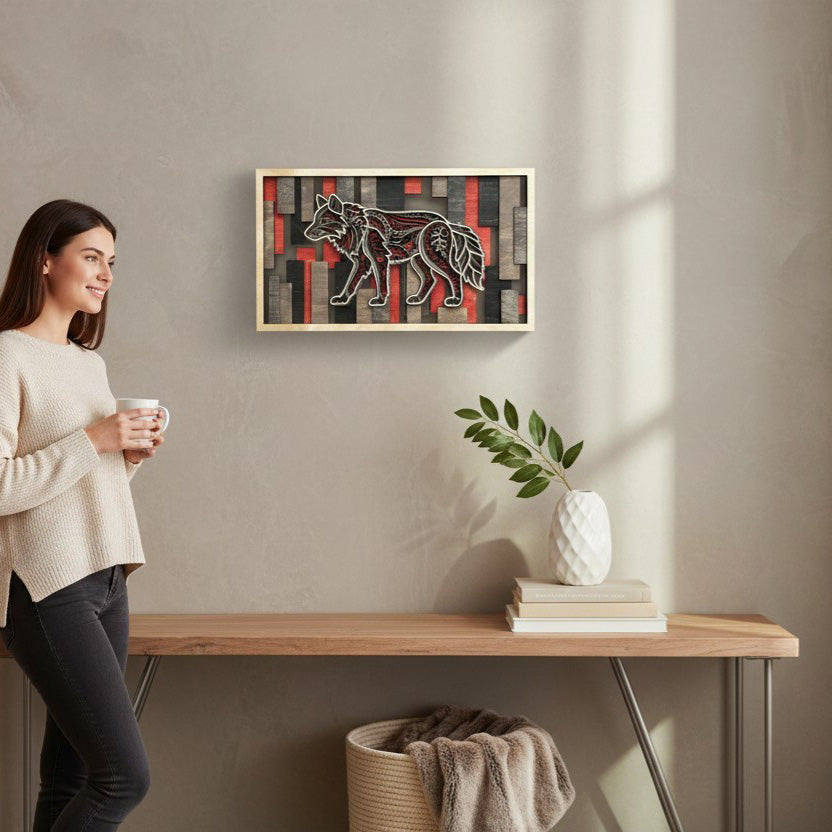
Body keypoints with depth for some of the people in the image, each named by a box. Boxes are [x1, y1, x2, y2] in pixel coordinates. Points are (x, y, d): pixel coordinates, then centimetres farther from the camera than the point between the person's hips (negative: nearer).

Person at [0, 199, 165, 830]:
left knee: (71, 777, 9)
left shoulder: (90, 361, 16)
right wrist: (91, 441, -17)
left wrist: (132, 453, 5)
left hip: (106, 581, 8)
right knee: (126, 776, -11)